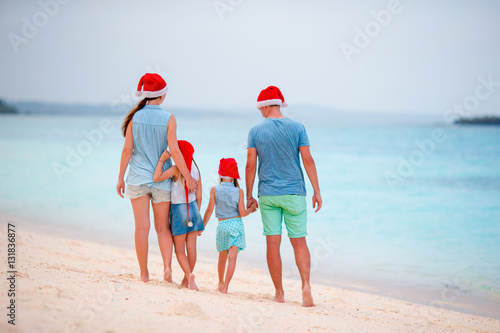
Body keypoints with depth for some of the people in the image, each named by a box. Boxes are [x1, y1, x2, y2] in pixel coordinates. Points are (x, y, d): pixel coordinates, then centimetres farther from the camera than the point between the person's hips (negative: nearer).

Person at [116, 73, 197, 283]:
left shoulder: (135, 116, -2)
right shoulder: (168, 118, -6)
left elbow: (127, 149, -2)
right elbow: (174, 150, -11)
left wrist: (120, 177, 4)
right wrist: (188, 177, -6)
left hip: (138, 178, 0)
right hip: (161, 179, 0)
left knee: (142, 227, 3)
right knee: (163, 227, 11)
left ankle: (144, 273, 4)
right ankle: (167, 266, -8)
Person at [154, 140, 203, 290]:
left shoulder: (177, 169, -14)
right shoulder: (196, 169, 4)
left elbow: (157, 177, -24)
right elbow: (199, 196, 7)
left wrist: (162, 159, -16)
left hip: (179, 210, -5)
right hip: (193, 208, 5)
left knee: (179, 249, 1)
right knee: (191, 247, 6)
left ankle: (189, 275, -18)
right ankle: (186, 280, 13)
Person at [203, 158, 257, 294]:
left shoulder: (214, 190, -2)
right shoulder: (239, 191, -2)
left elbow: (209, 210, -2)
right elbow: (242, 213, -4)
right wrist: (251, 209, 16)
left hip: (222, 225, 1)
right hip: (236, 224, -1)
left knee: (222, 256, 18)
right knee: (232, 256, -5)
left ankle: (221, 283, 33)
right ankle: (225, 286, -12)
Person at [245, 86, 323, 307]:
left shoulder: (256, 131, 0)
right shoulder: (297, 128, -1)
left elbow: (251, 165, -1)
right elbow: (308, 160, -3)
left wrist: (249, 195, 8)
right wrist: (317, 191, 1)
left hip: (267, 195, 0)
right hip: (294, 193, 0)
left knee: (273, 243, 4)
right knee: (299, 241, 5)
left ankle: (279, 293, 7)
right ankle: (306, 285, -13)